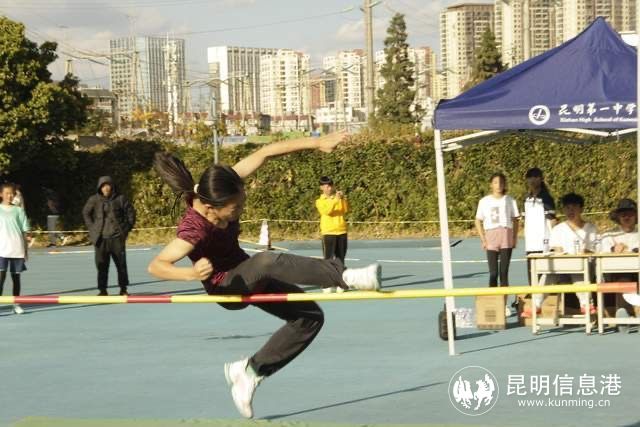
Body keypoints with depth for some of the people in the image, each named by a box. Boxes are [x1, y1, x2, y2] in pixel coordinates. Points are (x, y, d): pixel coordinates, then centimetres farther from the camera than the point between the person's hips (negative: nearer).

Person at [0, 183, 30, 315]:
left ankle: (16, 304, 15)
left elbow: (24, 232, 9)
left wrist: (26, 250, 6)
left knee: (16, 277, 7)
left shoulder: (19, 211, 7)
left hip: (17, 250, 2)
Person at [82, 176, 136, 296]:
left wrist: (126, 228, 4)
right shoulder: (94, 200, 3)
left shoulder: (120, 199, 0)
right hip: (101, 238, 1)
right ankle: (102, 289, 7)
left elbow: (130, 213, 9)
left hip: (117, 237, -1)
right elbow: (85, 213, 18)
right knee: (101, 265, 1)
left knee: (121, 264, 2)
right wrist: (92, 229, 10)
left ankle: (123, 288, 12)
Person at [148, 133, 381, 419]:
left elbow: (265, 153, -17)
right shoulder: (195, 229, -36)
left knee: (310, 317, 3)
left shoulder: (224, 188, -19)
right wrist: (191, 273, -57)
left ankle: (251, 370, 10)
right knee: (269, 262, -40)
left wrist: (316, 143, -21)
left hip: (248, 276, 8)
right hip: (225, 285, -8)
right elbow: (156, 265, -40)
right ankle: (344, 276, -47)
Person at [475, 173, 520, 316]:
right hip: (491, 236, 0)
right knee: (493, 273, -2)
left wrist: (514, 238, 1)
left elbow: (515, 220, 10)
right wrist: (483, 240, -1)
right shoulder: (484, 201, 5)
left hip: (506, 236, 0)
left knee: (504, 272, 0)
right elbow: (478, 221, 8)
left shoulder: (509, 200, 6)